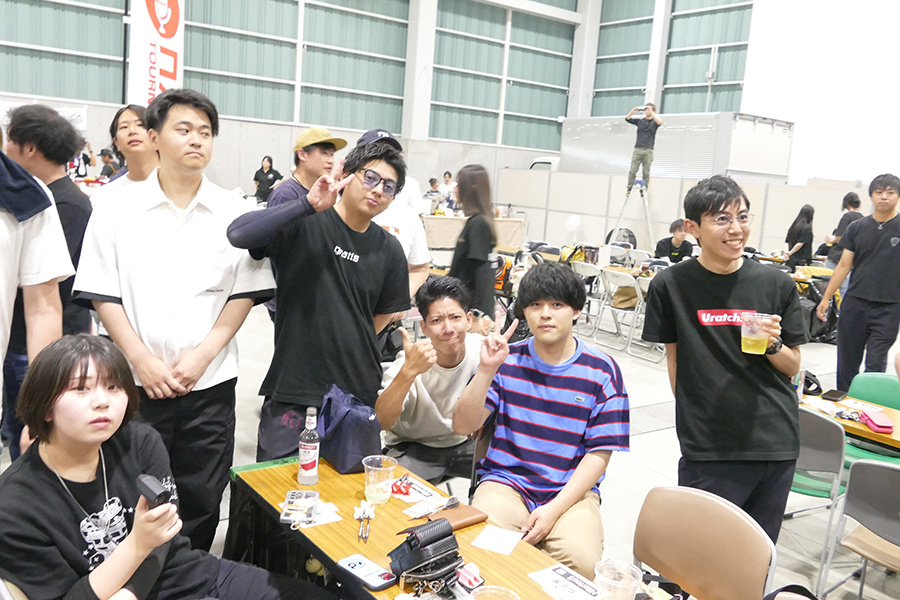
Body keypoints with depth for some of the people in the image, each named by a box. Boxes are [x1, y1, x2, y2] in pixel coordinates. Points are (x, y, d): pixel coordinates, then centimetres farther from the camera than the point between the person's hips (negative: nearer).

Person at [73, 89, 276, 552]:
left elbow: (245, 292, 3)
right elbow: (101, 293, 0)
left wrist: (204, 353, -8)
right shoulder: (117, 209, 1)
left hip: (209, 382, 1)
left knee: (202, 498, 9)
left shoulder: (234, 213, 3)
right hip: (136, 383, 0)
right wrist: (141, 359, -9)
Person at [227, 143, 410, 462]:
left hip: (358, 393, 4)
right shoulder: (303, 224, -10)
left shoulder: (389, 250, 4)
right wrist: (309, 205, -32)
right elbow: (238, 234, -27)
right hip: (292, 387, -4)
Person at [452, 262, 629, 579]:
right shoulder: (506, 359, 3)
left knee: (583, 562, -28)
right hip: (505, 484, 1)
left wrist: (554, 509, -13)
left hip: (571, 493, 0)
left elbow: (599, 454, -2)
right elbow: (463, 426, -2)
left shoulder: (602, 371, -1)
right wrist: (486, 371, -17)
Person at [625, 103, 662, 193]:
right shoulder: (639, 121, 15)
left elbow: (659, 122, -14)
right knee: (632, 170, -6)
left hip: (648, 151, -1)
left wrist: (651, 112, -18)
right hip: (637, 149, 2)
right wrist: (633, 110, -9)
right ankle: (629, 188, -3)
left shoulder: (654, 122, 9)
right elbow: (627, 118, 6)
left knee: (646, 172, -2)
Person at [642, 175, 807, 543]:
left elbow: (793, 368, 9)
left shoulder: (777, 285, 1)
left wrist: (773, 344, -11)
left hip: (776, 442, 2)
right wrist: (691, 419, 4)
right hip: (709, 450, -2)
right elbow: (674, 357, 6)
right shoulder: (671, 285, -4)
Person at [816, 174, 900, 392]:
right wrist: (826, 298, 7)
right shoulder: (857, 228, 7)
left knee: (875, 365, -2)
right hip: (855, 303, 3)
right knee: (847, 362, 9)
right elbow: (844, 266, 10)